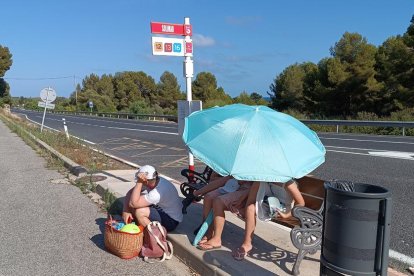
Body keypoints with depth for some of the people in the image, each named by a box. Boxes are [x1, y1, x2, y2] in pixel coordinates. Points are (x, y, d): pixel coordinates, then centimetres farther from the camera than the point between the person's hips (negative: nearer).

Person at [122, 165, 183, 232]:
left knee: (139, 212, -25)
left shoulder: (157, 192, -34)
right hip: (162, 210, 8)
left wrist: (139, 182, -38)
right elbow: (130, 193, -3)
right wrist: (126, 211, -14)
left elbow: (133, 204, -35)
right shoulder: (151, 181, -10)